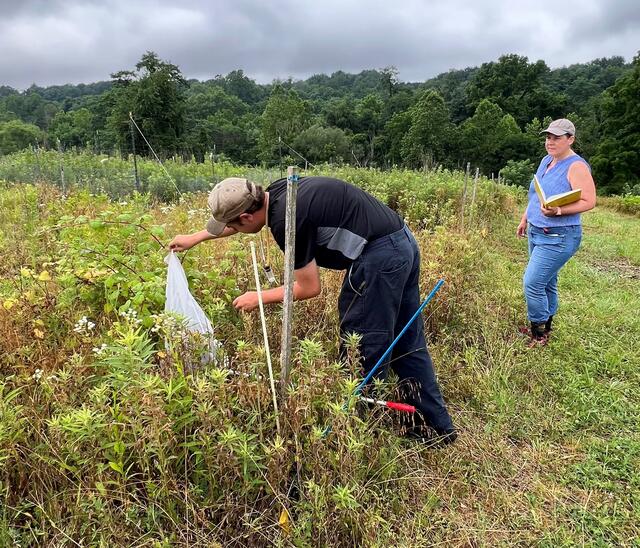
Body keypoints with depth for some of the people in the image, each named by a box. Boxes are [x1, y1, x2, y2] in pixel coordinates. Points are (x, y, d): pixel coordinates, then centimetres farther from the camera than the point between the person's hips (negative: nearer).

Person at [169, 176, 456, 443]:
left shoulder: (285, 221, -19)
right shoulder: (275, 192, 8)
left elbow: (309, 288, -10)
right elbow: (237, 219, 28)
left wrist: (259, 298, 2)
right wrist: (195, 237, 38)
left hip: (378, 255, -10)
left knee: (363, 346, 2)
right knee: (407, 344, 16)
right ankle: (438, 426, 28)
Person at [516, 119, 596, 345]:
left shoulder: (576, 166, -14)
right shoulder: (546, 161, 11)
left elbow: (589, 201, -20)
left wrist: (558, 211, -33)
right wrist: (524, 219, 23)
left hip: (558, 238, -8)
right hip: (536, 232, 8)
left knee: (532, 283, -11)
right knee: (546, 282, 16)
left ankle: (539, 333, 5)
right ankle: (545, 327, 29)